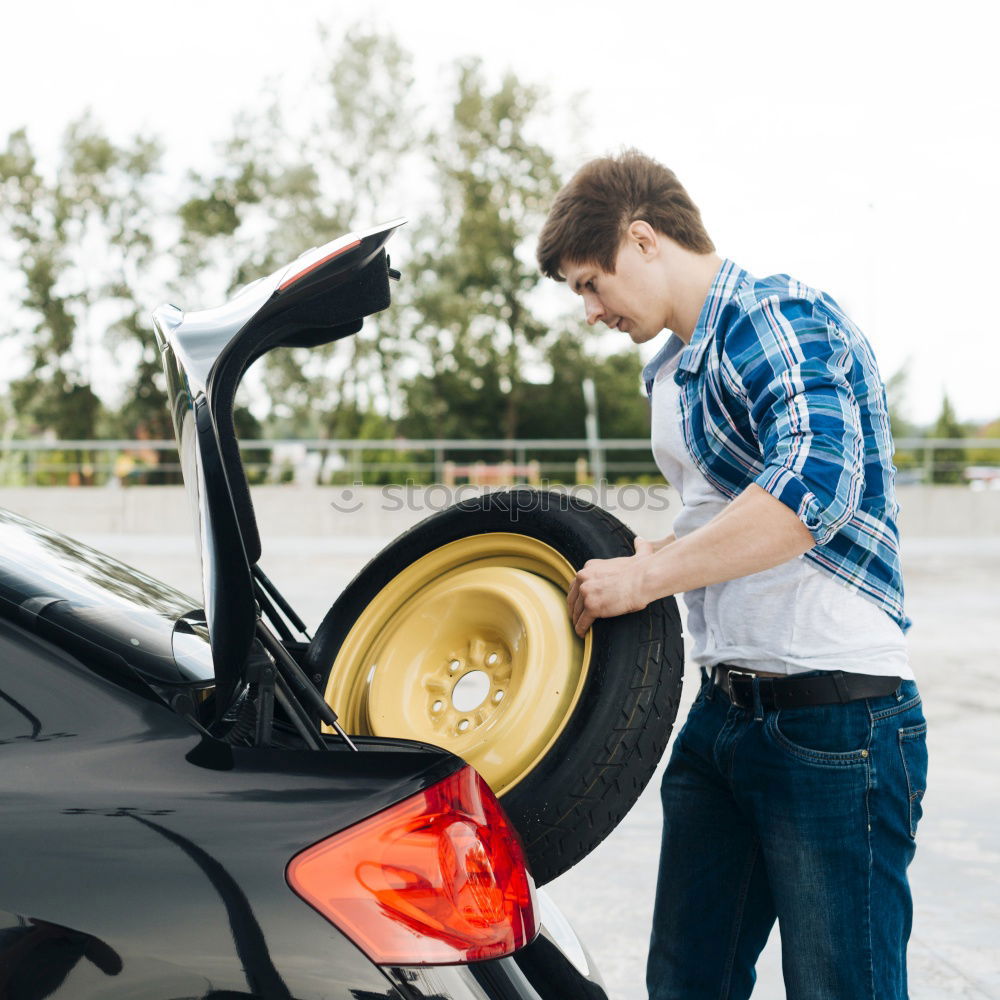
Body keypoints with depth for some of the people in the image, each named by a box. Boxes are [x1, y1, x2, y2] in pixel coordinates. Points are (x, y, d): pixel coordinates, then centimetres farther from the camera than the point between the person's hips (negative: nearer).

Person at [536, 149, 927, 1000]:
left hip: (834, 718, -9)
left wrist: (649, 576, -24)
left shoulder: (780, 316, -13)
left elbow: (816, 484, -29)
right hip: (722, 712, 9)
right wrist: (653, 557, 9)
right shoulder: (671, 371, 17)